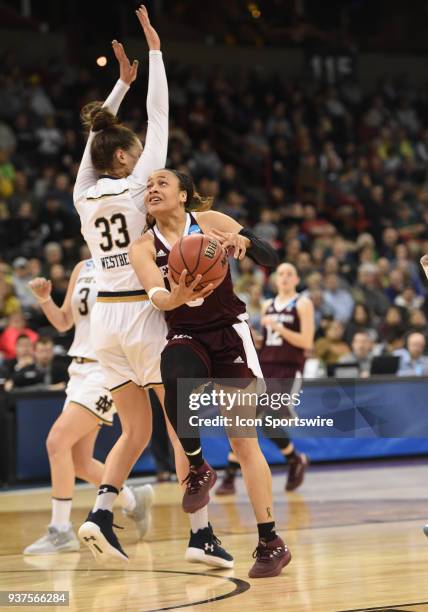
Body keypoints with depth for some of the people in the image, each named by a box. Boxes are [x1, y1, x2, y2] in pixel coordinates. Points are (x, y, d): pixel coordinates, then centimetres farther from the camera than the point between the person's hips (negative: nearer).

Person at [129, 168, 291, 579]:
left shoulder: (211, 222, -5)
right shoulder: (143, 247, -2)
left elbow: (270, 259, -10)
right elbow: (157, 296, -18)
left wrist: (244, 241, -31)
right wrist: (176, 296, -41)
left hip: (228, 333, -1)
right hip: (184, 338, 1)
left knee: (244, 442, -2)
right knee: (176, 384, -35)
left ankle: (270, 542, 3)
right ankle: (198, 467, -11)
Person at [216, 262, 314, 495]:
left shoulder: (303, 304, -1)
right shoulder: (268, 306, 17)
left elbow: (306, 342, -11)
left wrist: (278, 327, -19)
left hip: (288, 371, -5)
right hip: (264, 367, 5)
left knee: (270, 426, -14)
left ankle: (296, 460, 15)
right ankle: (229, 477, -5)